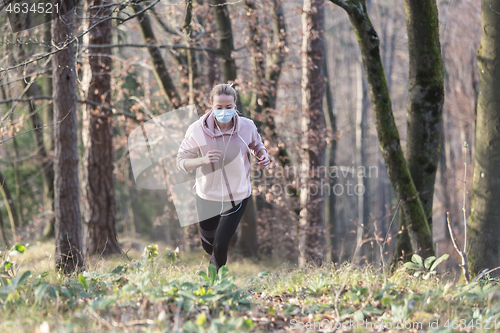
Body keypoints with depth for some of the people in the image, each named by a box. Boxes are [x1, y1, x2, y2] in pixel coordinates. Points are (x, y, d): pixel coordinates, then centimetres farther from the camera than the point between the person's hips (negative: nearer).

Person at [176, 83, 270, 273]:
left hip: (237, 197, 0)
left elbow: (257, 145, 8)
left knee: (220, 245, -6)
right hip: (208, 195, 0)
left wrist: (263, 156, -15)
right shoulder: (197, 131, -22)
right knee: (208, 245, 16)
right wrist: (203, 160, -36)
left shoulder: (246, 127, -16)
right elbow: (181, 162, -16)